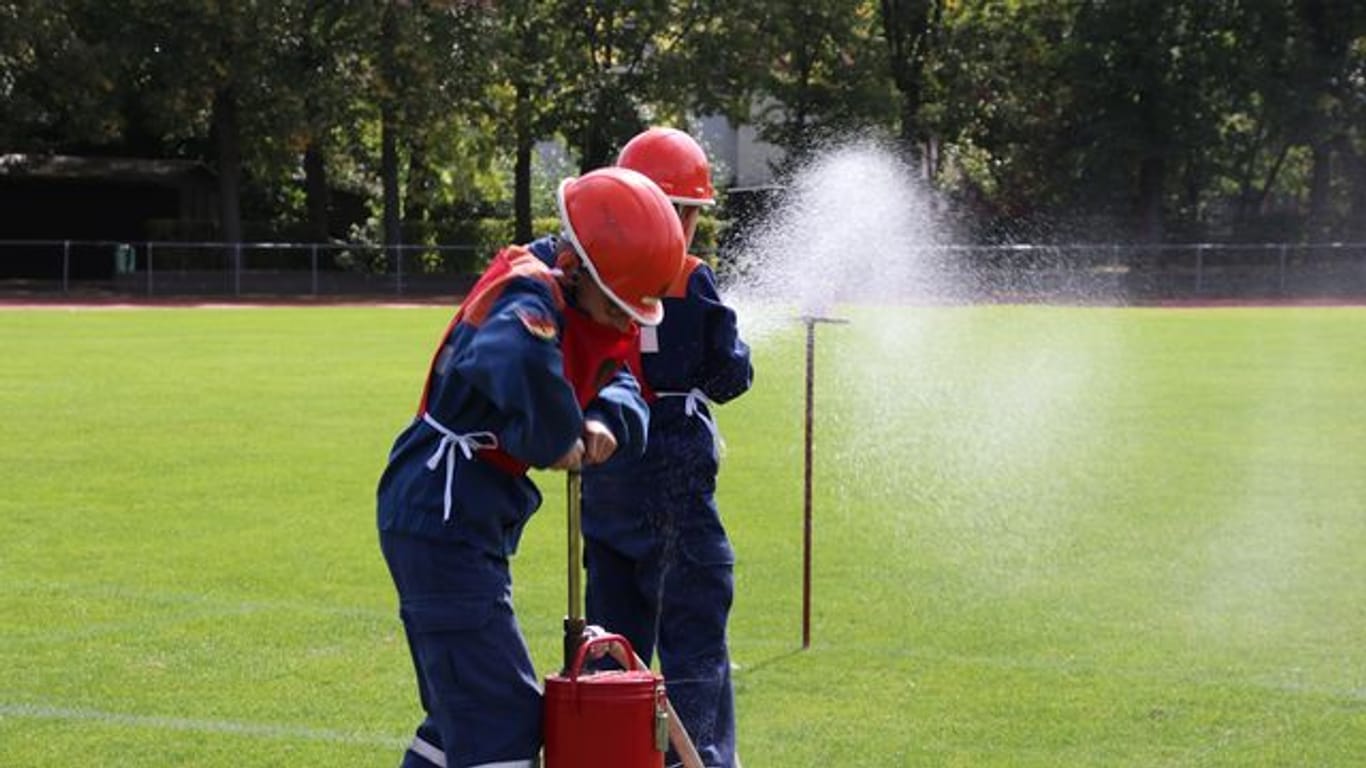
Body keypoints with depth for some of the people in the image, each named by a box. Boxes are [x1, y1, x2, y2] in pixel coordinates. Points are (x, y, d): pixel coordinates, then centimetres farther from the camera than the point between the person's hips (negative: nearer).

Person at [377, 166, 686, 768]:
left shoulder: (578, 310, 10)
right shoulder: (532, 300, -21)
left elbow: (619, 386, 7)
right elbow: (522, 364, -44)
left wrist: (607, 423, -16)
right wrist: (555, 443, -28)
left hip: (440, 523, 10)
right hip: (444, 526, -10)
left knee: (460, 712, 21)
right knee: (502, 719, -12)